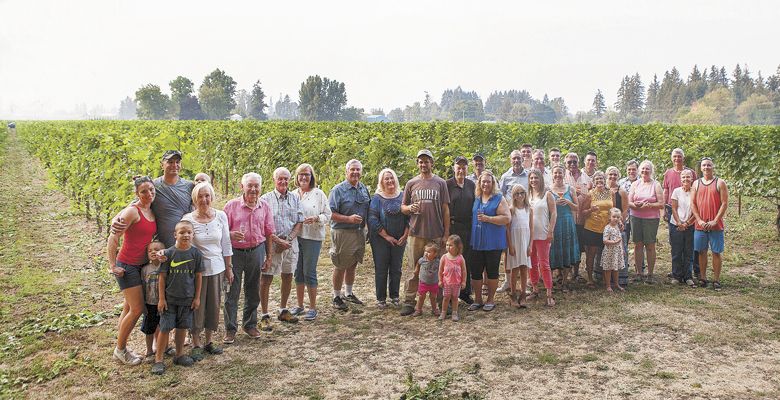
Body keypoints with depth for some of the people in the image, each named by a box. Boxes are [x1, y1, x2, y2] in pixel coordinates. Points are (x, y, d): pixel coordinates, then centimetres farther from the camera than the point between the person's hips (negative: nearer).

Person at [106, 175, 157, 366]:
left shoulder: (152, 212, 7)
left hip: (143, 265, 8)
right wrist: (112, 266, -16)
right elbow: (113, 238, -18)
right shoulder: (132, 211, -16)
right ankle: (120, 349, 11)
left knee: (130, 309, 14)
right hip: (127, 266, -8)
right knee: (137, 309, -5)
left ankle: (121, 347, 25)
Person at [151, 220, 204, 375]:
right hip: (169, 298, -2)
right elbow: (162, 277, -4)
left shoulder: (196, 253, -3)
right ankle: (158, 359, 10)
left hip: (187, 298, 2)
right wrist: (161, 298, -6)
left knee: (182, 327, 13)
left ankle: (179, 354, 29)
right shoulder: (168, 253, -8)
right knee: (165, 328, 0)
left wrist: (197, 297, 3)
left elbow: (198, 276, 3)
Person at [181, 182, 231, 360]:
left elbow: (226, 244, 5)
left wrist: (229, 267, 8)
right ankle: (196, 345, 21)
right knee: (197, 306, 6)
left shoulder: (221, 216, -1)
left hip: (217, 268, 3)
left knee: (214, 305, 11)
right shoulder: (188, 219, -9)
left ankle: (209, 341, 27)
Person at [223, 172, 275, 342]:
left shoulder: (264, 206, 2)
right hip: (235, 252, -3)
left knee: (253, 291, 14)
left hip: (256, 251, 3)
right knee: (232, 292, 2)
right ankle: (230, 329, 13)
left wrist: (269, 257, 7)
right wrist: (231, 235, -26)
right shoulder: (231, 205, -7)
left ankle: (250, 324, 29)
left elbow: (269, 233, 8)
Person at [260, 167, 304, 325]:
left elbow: (299, 222, 5)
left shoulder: (295, 198, 7)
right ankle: (264, 315, 8)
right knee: (266, 279, -2)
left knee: (288, 277, 13)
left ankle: (283, 310, 29)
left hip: (290, 243, 4)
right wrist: (278, 240, -16)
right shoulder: (266, 199, -5)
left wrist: (289, 240, -8)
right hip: (271, 243, -4)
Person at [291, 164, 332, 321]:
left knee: (309, 272, -2)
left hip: (313, 237, -4)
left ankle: (313, 308, 10)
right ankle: (299, 305, 25)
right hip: (295, 237, 4)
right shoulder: (293, 194, 9)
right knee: (298, 271, 11)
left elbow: (327, 215, -3)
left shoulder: (319, 194, -3)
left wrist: (316, 218, -20)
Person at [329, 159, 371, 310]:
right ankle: (336, 297, 15)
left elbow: (368, 209, 20)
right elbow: (330, 213, -15)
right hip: (343, 233, -6)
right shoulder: (338, 190, -11)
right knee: (340, 267, 2)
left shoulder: (364, 189, 9)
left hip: (360, 232, 6)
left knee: (352, 265, 17)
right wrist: (349, 219, -23)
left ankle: (349, 293, 31)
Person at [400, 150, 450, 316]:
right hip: (416, 233, 0)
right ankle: (409, 301, 10)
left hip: (436, 234, 0)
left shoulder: (440, 183, 6)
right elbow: (402, 207, 11)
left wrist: (446, 233, 0)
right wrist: (410, 208, -13)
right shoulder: (411, 183, 8)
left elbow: (445, 210, 5)